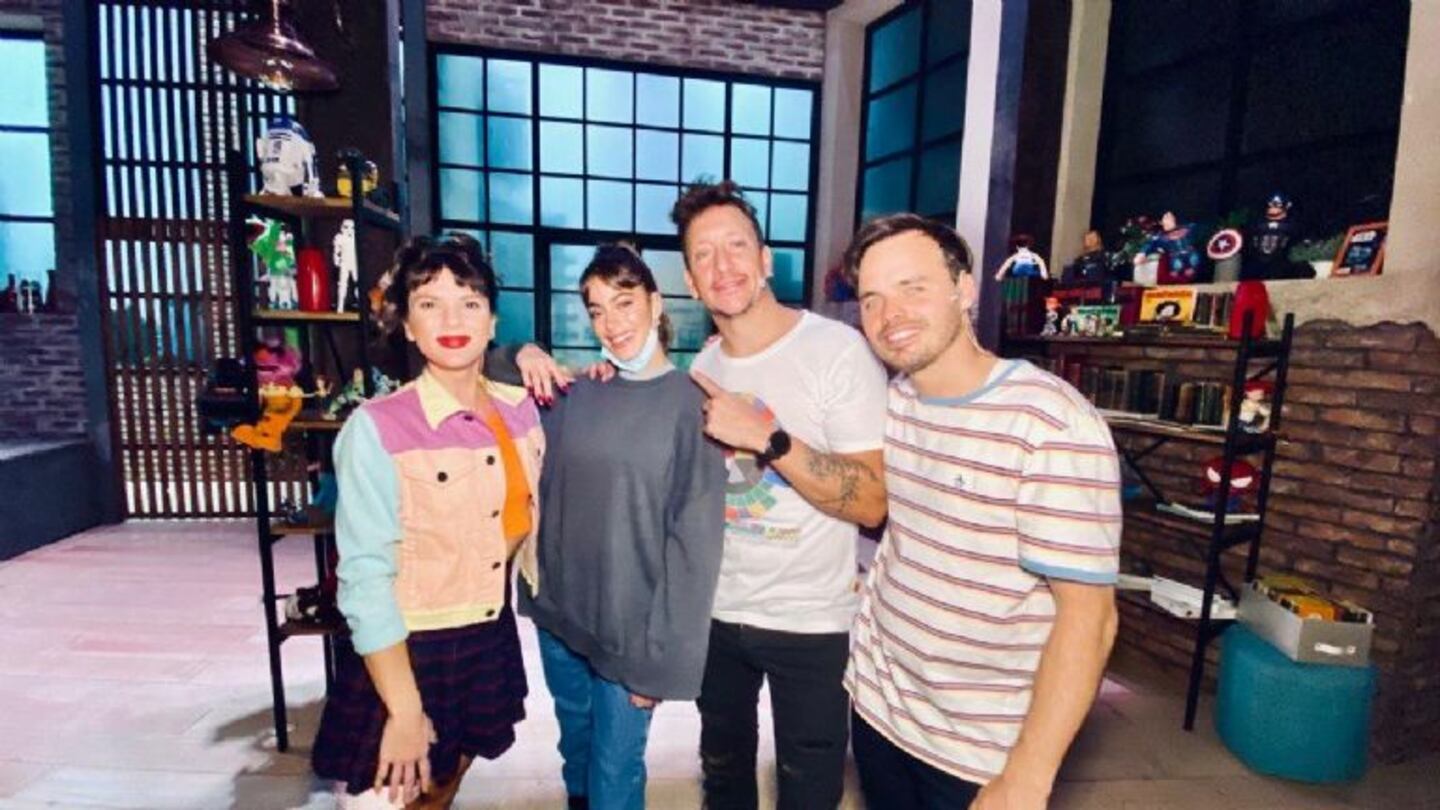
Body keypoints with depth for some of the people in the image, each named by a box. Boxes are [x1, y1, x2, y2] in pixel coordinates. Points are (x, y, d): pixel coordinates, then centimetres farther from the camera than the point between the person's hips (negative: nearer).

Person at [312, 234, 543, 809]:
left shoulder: (521, 411, -4)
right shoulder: (376, 429, -19)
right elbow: (366, 578, -19)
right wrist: (405, 710, -17)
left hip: (490, 647, 5)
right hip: (404, 657, -5)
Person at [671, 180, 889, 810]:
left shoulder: (837, 349, -16)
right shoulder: (702, 367, 2)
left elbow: (873, 502, -22)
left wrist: (767, 437, -29)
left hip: (811, 622, -4)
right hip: (717, 613, 5)